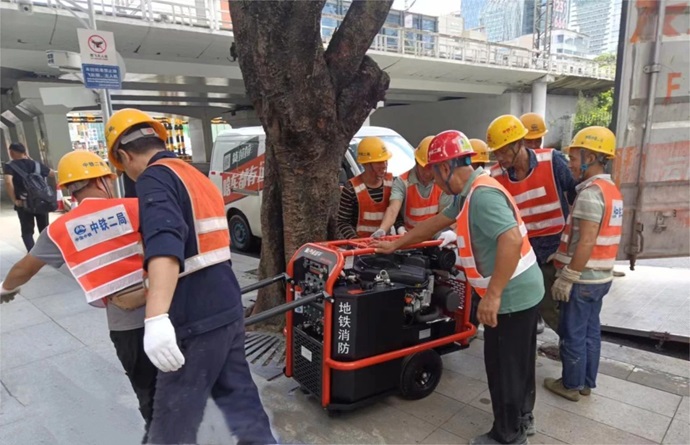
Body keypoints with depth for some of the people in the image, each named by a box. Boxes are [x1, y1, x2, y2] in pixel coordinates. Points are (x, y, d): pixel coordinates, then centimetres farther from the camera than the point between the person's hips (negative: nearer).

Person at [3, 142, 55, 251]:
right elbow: (53, 174, 15)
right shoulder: (36, 164, 7)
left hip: (24, 204, -3)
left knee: (27, 232, 6)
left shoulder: (10, 165, -5)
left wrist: (14, 200, -15)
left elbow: (8, 182, -22)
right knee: (44, 230, 14)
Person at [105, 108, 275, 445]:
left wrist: (156, 318, -38)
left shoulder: (155, 178, -10)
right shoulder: (197, 178, 18)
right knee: (240, 399, 17)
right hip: (228, 307, 9)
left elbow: (164, 244, -28)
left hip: (196, 319, -9)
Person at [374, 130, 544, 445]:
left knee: (503, 367, 6)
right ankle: (522, 419, 43)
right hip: (523, 290, 10)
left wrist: (493, 295, -32)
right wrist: (395, 245, 22)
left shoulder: (482, 195, -24)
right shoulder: (469, 192, 9)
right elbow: (436, 222, 17)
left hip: (512, 295, -10)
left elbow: (511, 240, -34)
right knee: (518, 362, 24)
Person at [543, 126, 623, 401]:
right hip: (601, 276, 9)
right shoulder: (612, 190, 11)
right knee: (591, 331, 18)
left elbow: (586, 242, -25)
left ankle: (571, 385, 19)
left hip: (583, 278, -9)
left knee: (573, 334, 5)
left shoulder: (590, 192, -20)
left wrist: (567, 278, -20)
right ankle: (587, 382, 30)